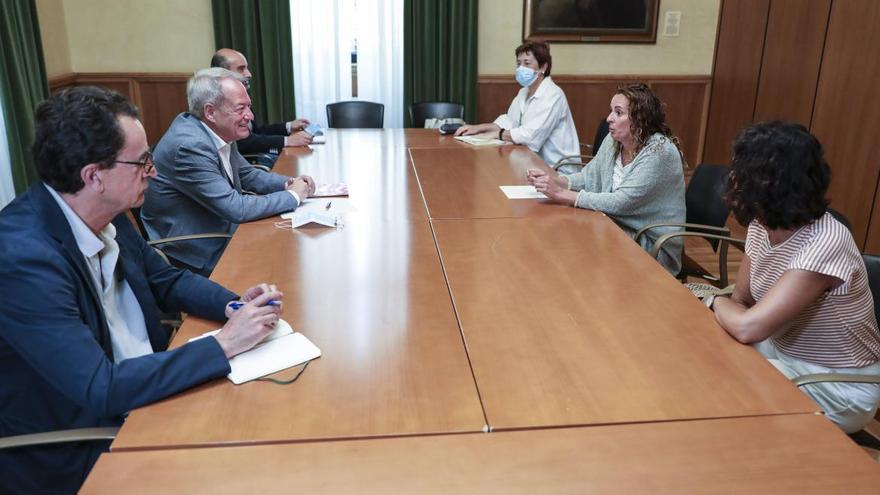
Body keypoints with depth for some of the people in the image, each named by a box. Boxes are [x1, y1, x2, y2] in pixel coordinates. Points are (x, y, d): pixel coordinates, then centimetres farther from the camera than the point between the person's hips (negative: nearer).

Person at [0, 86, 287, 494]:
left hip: (140, 386, 7)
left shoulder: (106, 214, -5)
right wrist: (224, 344, -26)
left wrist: (235, 306, -9)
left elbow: (167, 281, 9)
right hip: (76, 458, -7)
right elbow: (101, 390, -29)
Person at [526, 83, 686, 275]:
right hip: (621, 226, 6)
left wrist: (562, 195, -29)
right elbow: (589, 176, 8)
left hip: (653, 246, -6)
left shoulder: (660, 152, -23)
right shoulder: (613, 141, -1)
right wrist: (555, 180, -13)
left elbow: (620, 203, -28)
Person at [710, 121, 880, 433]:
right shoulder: (761, 227, -6)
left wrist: (716, 303, -14)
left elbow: (748, 327, -34)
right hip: (784, 354, 7)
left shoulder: (826, 244, -31)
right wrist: (726, 309, -17)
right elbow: (741, 302, 4)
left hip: (839, 386, -7)